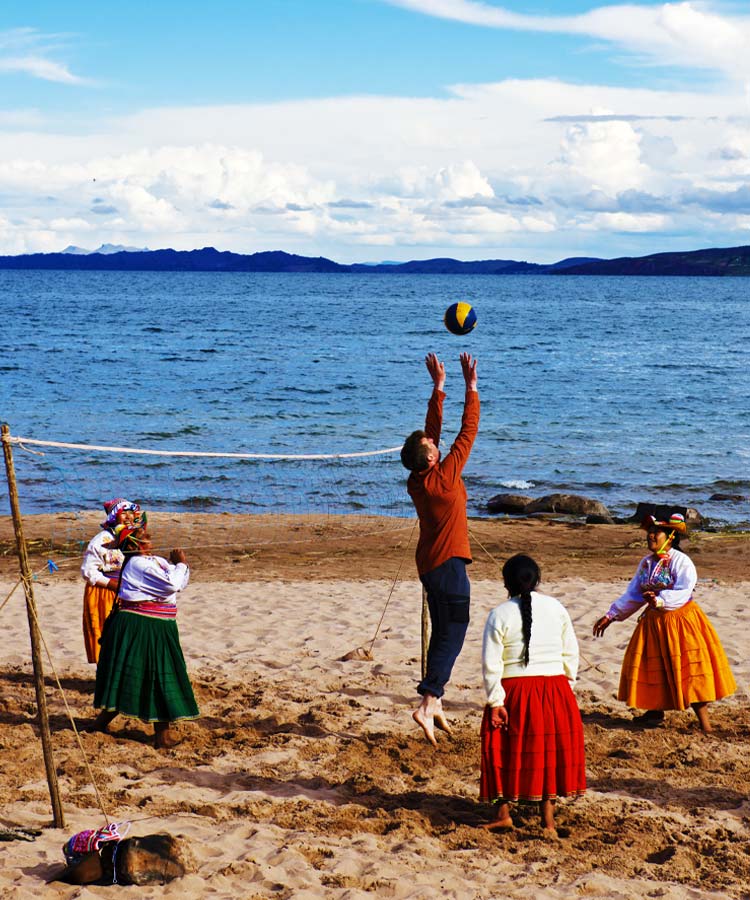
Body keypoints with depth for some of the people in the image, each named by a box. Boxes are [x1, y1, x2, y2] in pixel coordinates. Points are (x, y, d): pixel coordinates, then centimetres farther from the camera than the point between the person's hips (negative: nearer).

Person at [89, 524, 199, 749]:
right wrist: (180, 564, -10)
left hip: (156, 629, 10)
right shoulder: (138, 564, -15)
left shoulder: (155, 561, 15)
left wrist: (180, 565, -1)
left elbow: (180, 584, 16)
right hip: (140, 627, -10)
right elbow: (172, 583, -24)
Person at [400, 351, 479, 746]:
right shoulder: (445, 476, -16)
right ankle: (428, 704, -20)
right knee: (452, 634, -9)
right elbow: (468, 431, -12)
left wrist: (439, 386, 14)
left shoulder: (416, 481, 2)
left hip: (430, 564, 8)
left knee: (442, 634, 16)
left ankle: (435, 705, 18)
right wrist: (471, 387, -6)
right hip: (449, 564, -8)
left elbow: (432, 430, 11)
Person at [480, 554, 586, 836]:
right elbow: (571, 653, 7)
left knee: (510, 750, 11)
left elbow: (491, 663, -9)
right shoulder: (556, 608, 3)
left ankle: (503, 812, 14)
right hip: (555, 687, 3)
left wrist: (495, 702, -6)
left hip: (515, 691, -2)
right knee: (550, 748, 11)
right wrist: (567, 685, 16)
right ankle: (548, 817, 12)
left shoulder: (500, 614, -7)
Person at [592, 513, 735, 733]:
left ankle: (705, 725, -5)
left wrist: (660, 600, -40)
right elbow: (633, 595, 15)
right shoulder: (646, 563, 8)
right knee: (652, 668, 13)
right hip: (654, 622, 7)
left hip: (680, 621, -7)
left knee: (689, 671, -8)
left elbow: (683, 592, -25)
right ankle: (655, 712, 31)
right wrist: (611, 615, 12)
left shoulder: (681, 561, -13)